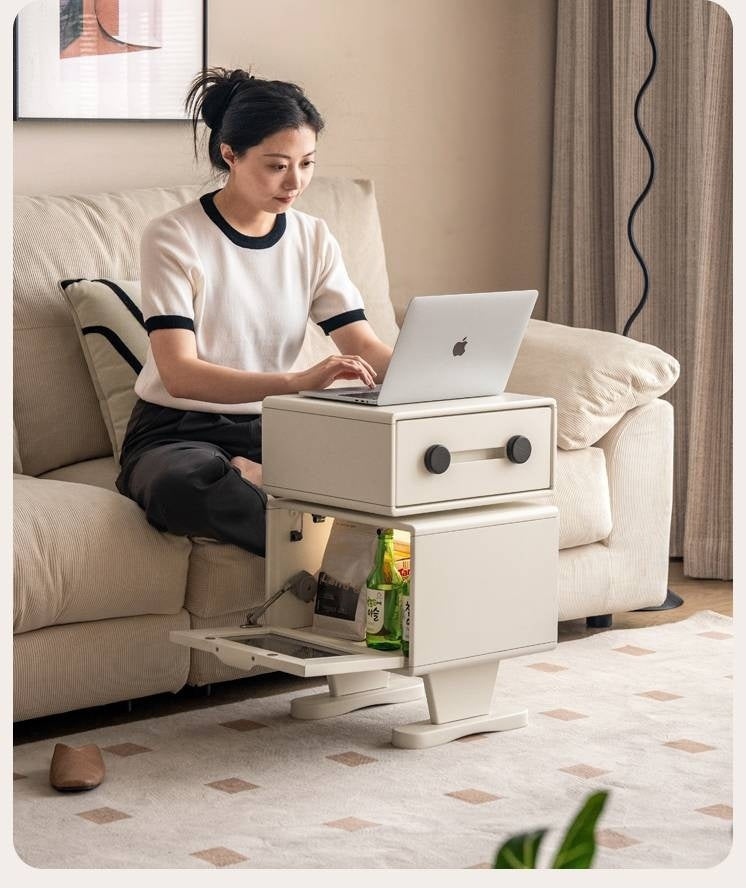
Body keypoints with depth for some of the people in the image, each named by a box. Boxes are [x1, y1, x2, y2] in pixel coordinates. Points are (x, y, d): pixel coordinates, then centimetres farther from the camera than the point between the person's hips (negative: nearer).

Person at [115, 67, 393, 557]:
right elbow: (179, 374, -22)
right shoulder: (173, 237, -11)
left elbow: (364, 345, -1)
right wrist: (298, 381, -37)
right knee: (185, 486, -43)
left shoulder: (313, 238, 6)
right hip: (178, 433, -4)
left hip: (271, 430, 4)